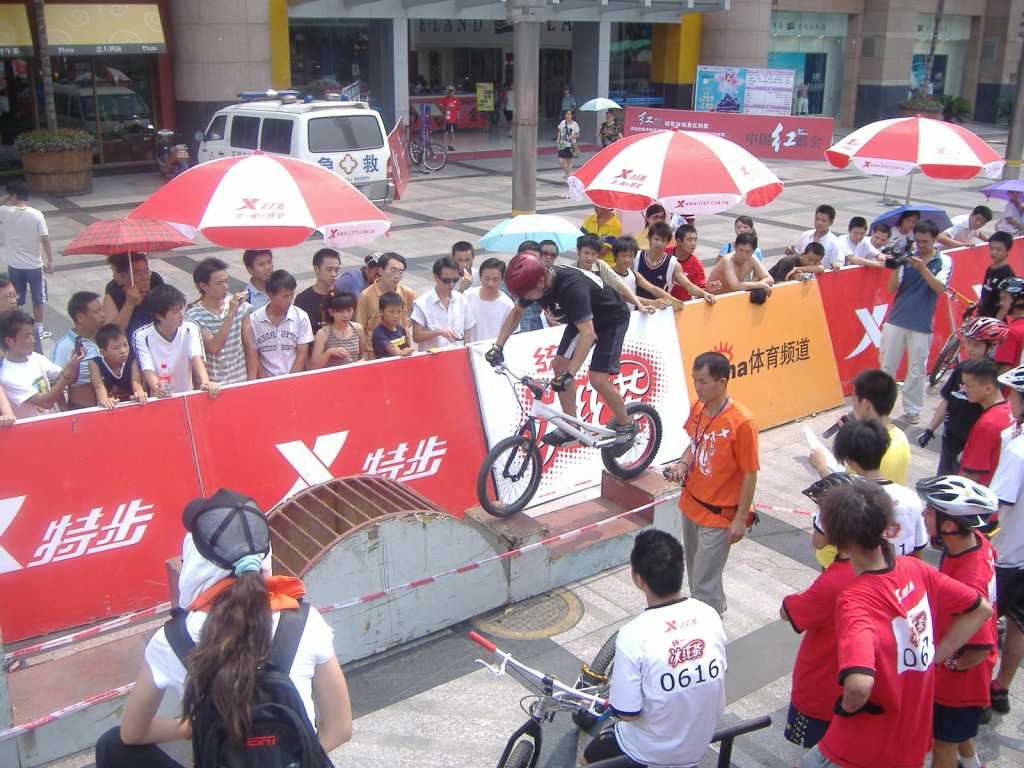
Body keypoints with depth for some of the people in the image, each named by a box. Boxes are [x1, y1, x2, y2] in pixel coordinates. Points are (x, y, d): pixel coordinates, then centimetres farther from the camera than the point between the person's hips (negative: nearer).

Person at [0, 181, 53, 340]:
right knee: (38, 299, 14)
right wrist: (50, 261, -6)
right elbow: (45, 239, -13)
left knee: (15, 301, 16)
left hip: (14, 266, 2)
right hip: (34, 266, -2)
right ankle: (39, 330, 19)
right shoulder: (36, 215, -13)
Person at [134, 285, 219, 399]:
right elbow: (147, 370, -17)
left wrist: (206, 383, -34)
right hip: (158, 400, -1)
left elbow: (196, 359, -15)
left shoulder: (190, 329, -2)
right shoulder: (142, 336, -7)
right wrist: (157, 387, -38)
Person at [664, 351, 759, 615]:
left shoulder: (741, 423, -23)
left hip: (718, 515, -7)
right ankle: (716, 609, 47)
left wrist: (741, 519, -13)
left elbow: (750, 474, -16)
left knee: (704, 583, -1)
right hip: (690, 504, 7)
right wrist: (683, 464, -5)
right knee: (696, 569, 24)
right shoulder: (698, 409, -3)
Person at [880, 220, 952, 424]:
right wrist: (896, 267, -17)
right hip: (896, 321, 1)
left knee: (917, 371, 6)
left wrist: (923, 268, -25)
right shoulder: (907, 257, 1)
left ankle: (912, 410, 19)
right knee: (886, 366, 7)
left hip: (922, 325, -1)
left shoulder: (944, 261, 0)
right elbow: (892, 288, -1)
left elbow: (940, 288, -15)